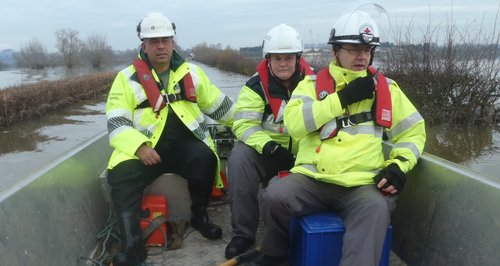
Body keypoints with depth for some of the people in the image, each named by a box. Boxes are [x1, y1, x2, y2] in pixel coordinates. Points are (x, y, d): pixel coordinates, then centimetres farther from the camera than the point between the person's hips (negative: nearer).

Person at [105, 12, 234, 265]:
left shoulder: (191, 72, 12)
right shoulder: (127, 78, 4)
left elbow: (219, 105, 20)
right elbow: (116, 123, -4)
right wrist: (139, 146, -22)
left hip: (186, 143, 1)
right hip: (145, 148, 0)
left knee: (205, 158, -30)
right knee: (122, 175, -27)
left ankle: (199, 215, -4)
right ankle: (132, 244, -17)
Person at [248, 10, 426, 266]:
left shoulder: (386, 88, 14)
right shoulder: (312, 83, 9)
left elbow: (413, 130, 18)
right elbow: (294, 123, -9)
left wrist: (399, 165, -1)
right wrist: (344, 97, -11)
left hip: (363, 183, 1)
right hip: (311, 178, 0)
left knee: (376, 209, -32)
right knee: (274, 196, -25)